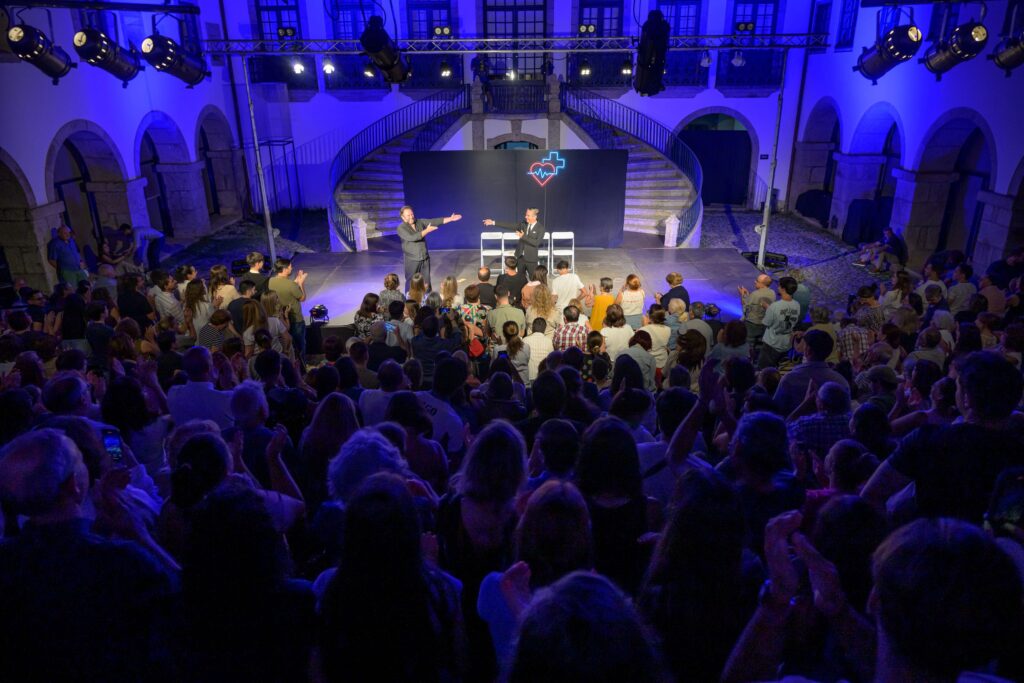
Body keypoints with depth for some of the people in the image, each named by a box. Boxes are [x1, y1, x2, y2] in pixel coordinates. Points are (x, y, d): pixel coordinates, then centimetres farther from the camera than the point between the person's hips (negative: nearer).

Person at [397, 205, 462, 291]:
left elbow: (435, 221, -2)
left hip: (425, 258, 5)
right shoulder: (401, 228, -12)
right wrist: (427, 230, -24)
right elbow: (412, 237, -26)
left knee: (426, 282, 13)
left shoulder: (420, 222, 3)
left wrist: (450, 219, -9)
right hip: (412, 260, -5)